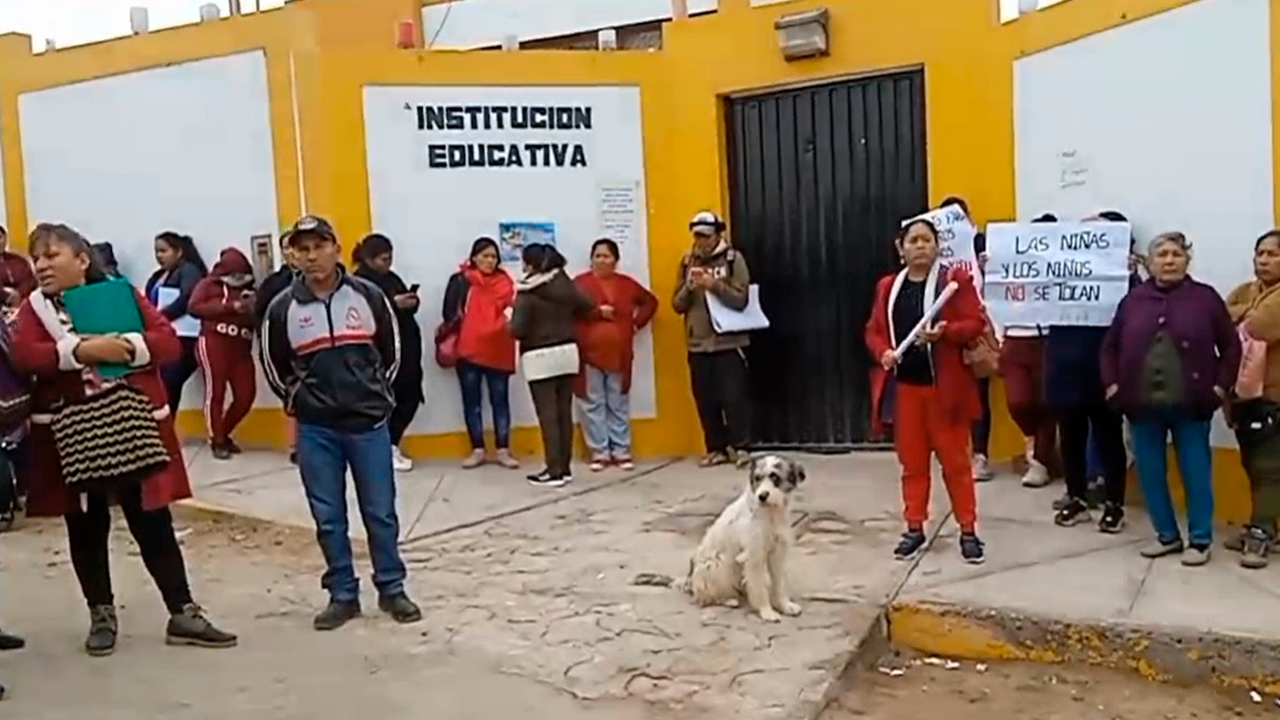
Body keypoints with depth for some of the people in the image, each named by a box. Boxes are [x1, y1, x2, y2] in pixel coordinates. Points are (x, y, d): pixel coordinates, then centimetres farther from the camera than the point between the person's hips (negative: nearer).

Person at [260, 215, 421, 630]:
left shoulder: (368, 296, -3)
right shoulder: (282, 308, -3)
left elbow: (392, 350, 8)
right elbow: (274, 365, 10)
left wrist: (377, 395, 9)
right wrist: (298, 401, 10)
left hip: (369, 422, -1)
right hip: (315, 430, 1)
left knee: (380, 512, 6)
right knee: (328, 518, 7)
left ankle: (391, 590, 19)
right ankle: (342, 595, 20)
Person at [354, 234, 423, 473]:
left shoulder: (391, 278, 18)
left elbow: (408, 305, 21)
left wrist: (411, 302, -1)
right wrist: (394, 304, -21)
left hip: (405, 347, 8)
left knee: (410, 397, 8)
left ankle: (392, 444, 22)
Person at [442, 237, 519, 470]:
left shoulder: (505, 282, 5)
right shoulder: (460, 281, 0)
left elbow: (512, 311, 9)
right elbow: (450, 313, -1)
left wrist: (512, 321, -8)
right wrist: (453, 340, -6)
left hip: (498, 351, 1)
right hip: (468, 350, 0)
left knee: (500, 400, 4)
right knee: (472, 401, 7)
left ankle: (503, 450, 10)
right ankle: (477, 450, 16)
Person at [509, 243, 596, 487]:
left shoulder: (526, 293, -14)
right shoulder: (566, 286, 4)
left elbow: (518, 330, -17)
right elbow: (587, 308, 15)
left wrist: (510, 318, 4)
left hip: (539, 358, -6)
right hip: (567, 352, 6)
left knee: (547, 416, -3)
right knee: (564, 412, 10)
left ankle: (554, 471, -3)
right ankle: (565, 467, 15)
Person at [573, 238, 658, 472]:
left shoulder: (627, 284, 9)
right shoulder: (580, 283, -1)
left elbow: (650, 302, 21)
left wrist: (637, 322, 8)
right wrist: (597, 311, -17)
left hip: (618, 353, 3)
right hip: (589, 353, -2)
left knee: (619, 404, 8)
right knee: (593, 404, 1)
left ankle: (622, 450, 16)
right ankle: (599, 452, 9)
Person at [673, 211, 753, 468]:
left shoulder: (733, 259, -1)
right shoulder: (687, 262, 9)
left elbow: (740, 300, -9)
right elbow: (677, 305, 6)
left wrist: (714, 284, -19)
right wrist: (689, 287, -12)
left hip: (728, 341, -4)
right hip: (697, 343, 4)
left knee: (733, 397, -4)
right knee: (705, 400, 6)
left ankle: (740, 447, 7)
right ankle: (716, 448, 16)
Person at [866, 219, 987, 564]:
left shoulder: (956, 280, -3)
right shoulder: (888, 286, 9)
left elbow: (975, 324, -7)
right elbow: (873, 330, 11)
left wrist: (945, 333, -24)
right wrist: (883, 352, -9)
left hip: (945, 384, -4)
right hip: (903, 385, 4)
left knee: (955, 459, 3)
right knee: (912, 460, 10)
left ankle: (968, 531, 14)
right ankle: (915, 529, 20)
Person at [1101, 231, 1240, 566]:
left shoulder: (1205, 297, -1)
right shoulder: (1134, 300, 4)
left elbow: (1231, 346, 3)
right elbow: (1110, 346, 12)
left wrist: (1220, 386, -3)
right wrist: (1112, 384, 3)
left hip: (1190, 404, -2)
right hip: (1144, 403, 2)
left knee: (1195, 472, 5)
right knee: (1150, 472, 8)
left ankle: (1200, 540, 18)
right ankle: (1167, 535, 23)